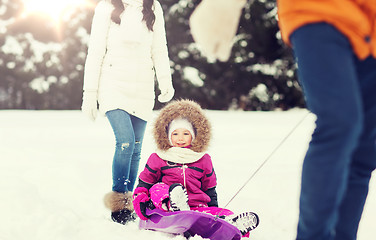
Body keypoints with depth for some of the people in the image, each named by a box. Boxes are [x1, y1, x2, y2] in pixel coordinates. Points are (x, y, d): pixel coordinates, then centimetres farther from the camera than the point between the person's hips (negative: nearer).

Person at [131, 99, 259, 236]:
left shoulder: (204, 160, 19)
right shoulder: (157, 159, 13)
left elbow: (210, 189, 25)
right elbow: (144, 183, 17)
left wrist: (213, 208, 14)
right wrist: (141, 201, -2)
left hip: (197, 207, 2)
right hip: (165, 205, -2)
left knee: (226, 214, -25)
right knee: (158, 188, -33)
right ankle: (175, 208, -63)